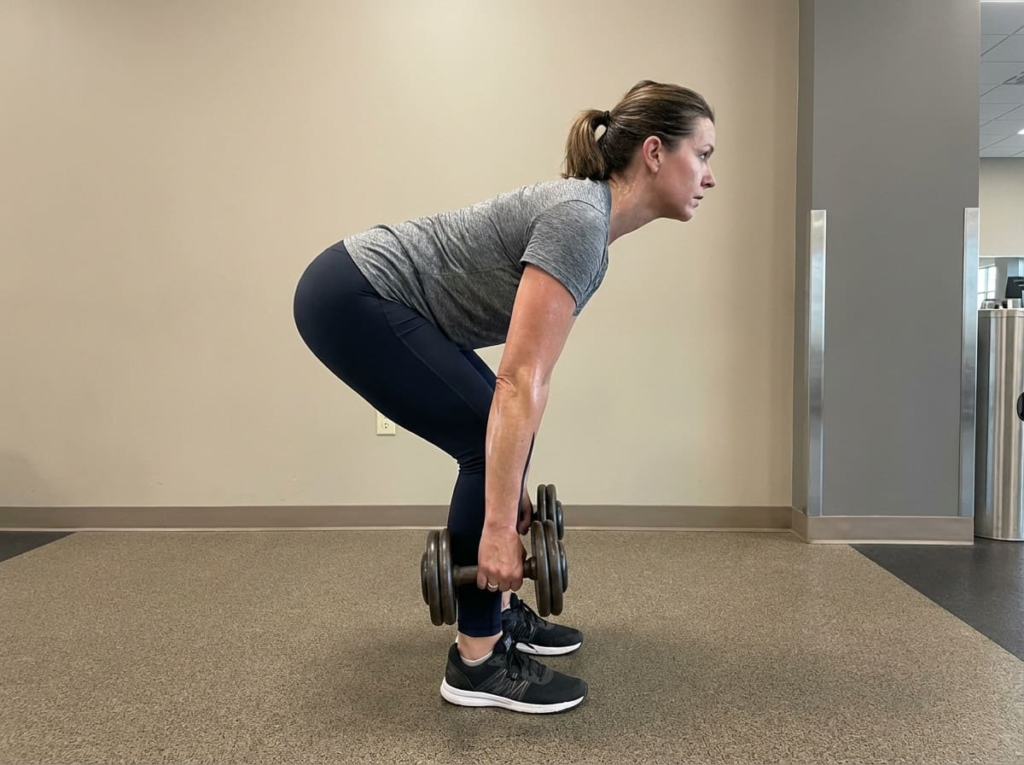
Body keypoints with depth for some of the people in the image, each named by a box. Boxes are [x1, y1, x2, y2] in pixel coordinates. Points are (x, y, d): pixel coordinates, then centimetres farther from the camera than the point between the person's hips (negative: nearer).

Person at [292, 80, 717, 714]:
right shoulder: (579, 219, -21)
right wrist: (498, 528, -25)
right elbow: (521, 381, -27)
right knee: (490, 441, -11)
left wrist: (515, 492, 18)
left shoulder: (586, 221, 8)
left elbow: (525, 377, 14)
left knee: (504, 437, 11)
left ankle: (499, 610, 25)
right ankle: (478, 661, 2)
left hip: (371, 297, 10)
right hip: (350, 299, -10)